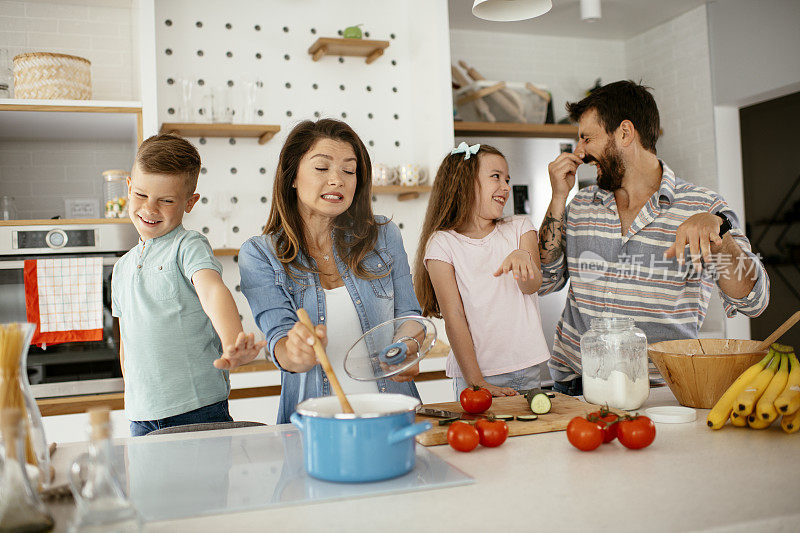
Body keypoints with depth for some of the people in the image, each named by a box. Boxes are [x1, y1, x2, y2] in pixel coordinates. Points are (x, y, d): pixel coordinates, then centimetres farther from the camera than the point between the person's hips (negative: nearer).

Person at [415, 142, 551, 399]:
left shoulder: (519, 228, 8)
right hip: (479, 371, -3)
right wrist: (475, 381, -16)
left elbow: (532, 285, -9)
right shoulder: (442, 243, -4)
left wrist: (522, 256, -32)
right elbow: (454, 317, -9)